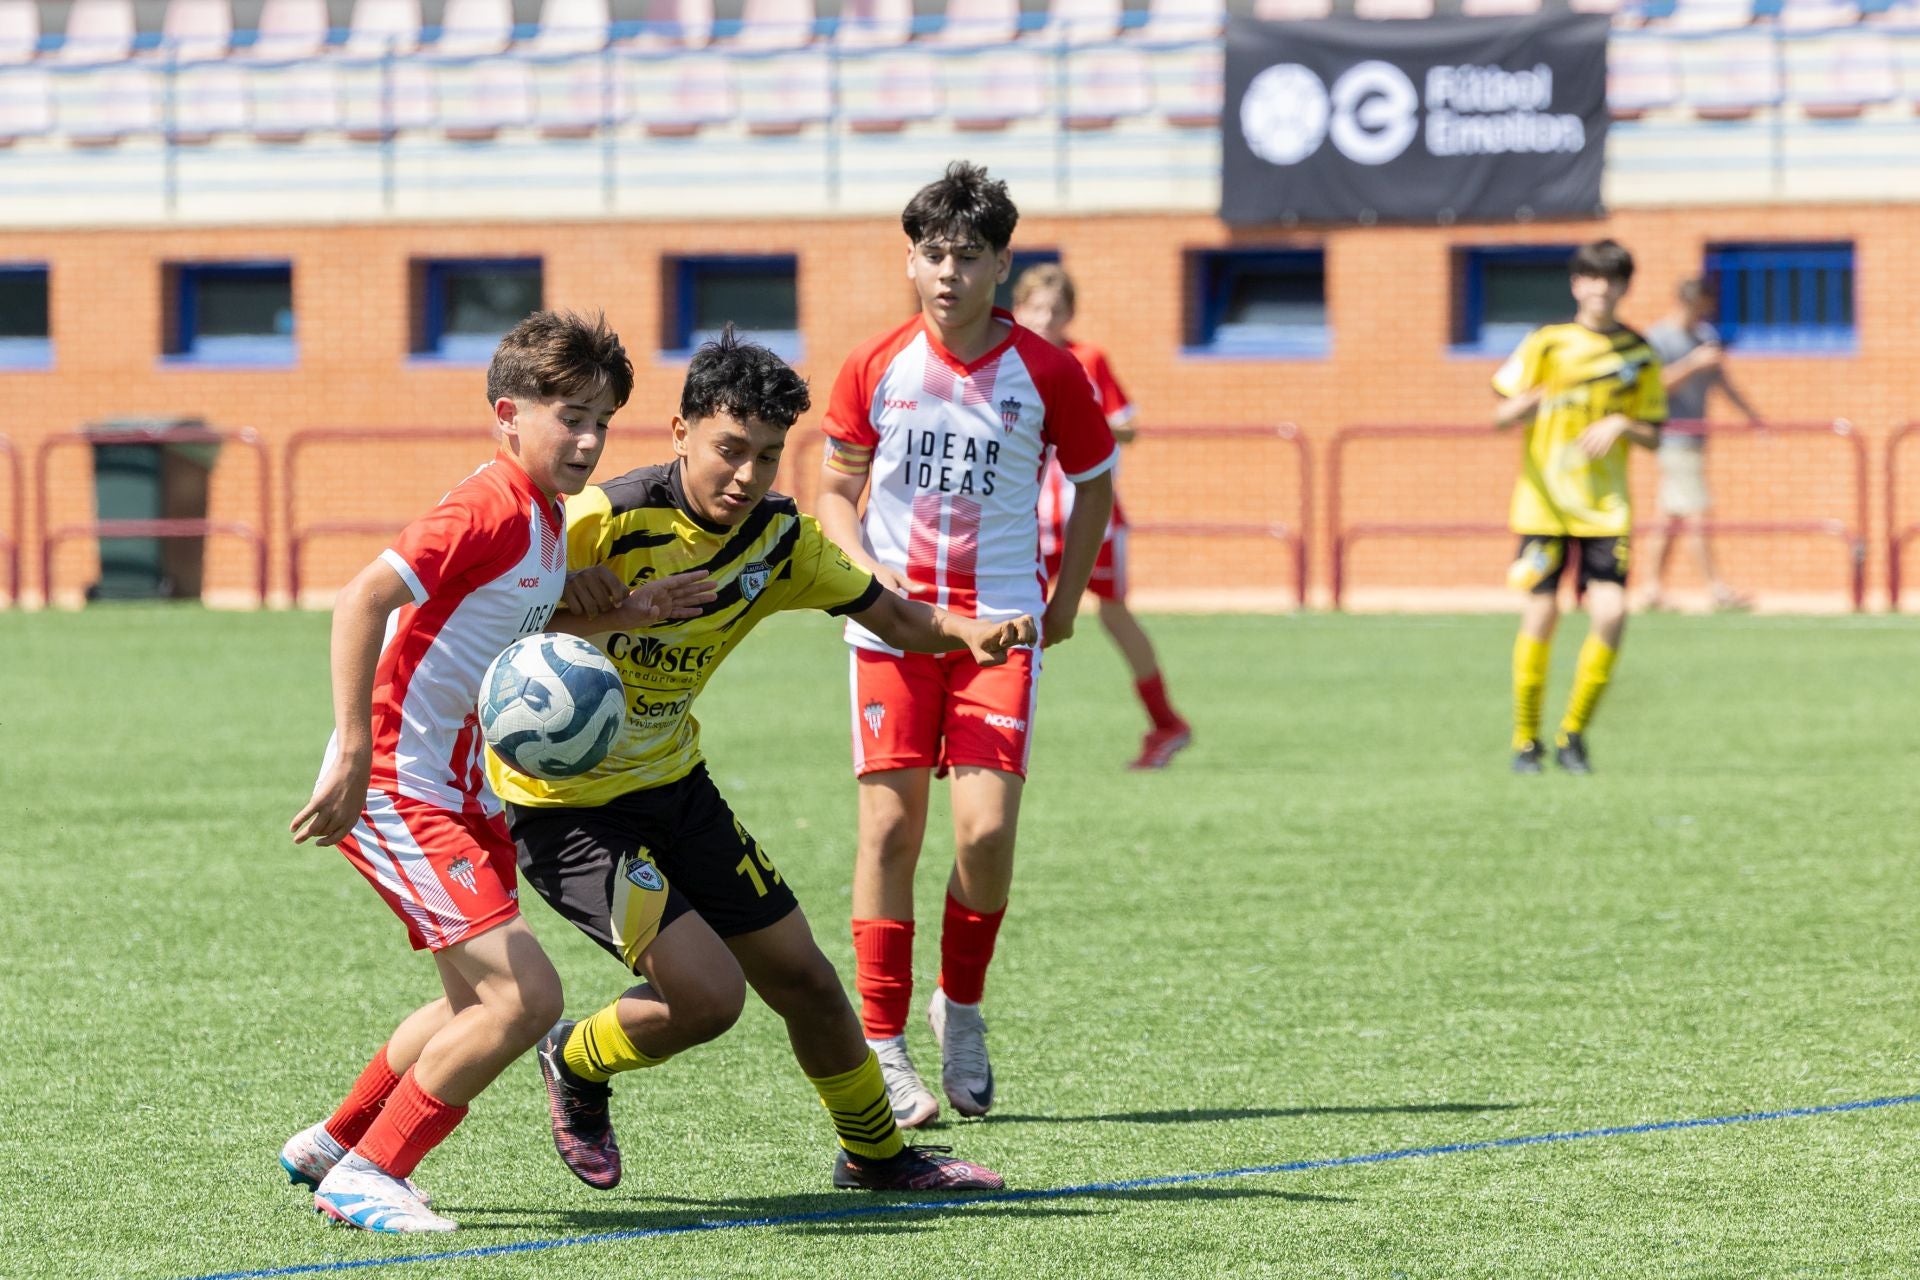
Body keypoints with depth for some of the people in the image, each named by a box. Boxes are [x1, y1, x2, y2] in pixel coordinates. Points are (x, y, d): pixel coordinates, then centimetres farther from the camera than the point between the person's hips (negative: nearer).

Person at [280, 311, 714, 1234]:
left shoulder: (546, 518, 10)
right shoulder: (491, 510, -20)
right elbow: (363, 601, -28)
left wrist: (619, 614, 12)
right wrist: (354, 759, -31)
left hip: (464, 791, 10)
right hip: (397, 786, -10)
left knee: (482, 1003, 20)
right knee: (525, 995, -16)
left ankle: (331, 1148, 36)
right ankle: (364, 1176, -4)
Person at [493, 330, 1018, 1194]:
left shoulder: (779, 538, -5)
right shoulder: (607, 522, -25)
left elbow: (893, 617, 4)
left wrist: (972, 632, -18)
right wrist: (560, 587, -42)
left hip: (675, 786, 7)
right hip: (563, 807, -7)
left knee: (803, 978, 10)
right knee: (707, 994, -18)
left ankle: (876, 1154, 34)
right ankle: (576, 1065, 14)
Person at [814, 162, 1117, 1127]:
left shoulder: (1045, 373, -3)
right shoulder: (874, 368, 0)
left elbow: (1093, 483, 12)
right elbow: (837, 486, 11)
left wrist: (1066, 599, 8)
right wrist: (864, 568, -6)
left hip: (999, 625, -1)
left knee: (987, 825, -13)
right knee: (890, 823, -3)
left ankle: (962, 1003, 12)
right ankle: (881, 1042, 4)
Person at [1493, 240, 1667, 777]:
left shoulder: (1639, 354, 8)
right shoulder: (1547, 343, 1)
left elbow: (1653, 435, 13)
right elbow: (1500, 415, 0)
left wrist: (1621, 425, -9)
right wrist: (1527, 405, -23)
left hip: (1607, 508, 2)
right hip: (1545, 503, -2)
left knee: (1610, 612, -12)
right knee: (1541, 612, -7)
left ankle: (1573, 734, 5)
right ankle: (1525, 740, 8)